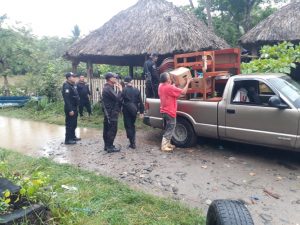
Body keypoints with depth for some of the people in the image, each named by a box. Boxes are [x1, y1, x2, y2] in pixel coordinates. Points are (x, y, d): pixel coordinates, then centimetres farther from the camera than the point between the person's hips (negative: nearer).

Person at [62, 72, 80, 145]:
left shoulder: (73, 85, 13)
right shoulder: (66, 86, -18)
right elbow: (67, 99, -24)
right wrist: (70, 110, -27)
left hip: (75, 108, 10)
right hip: (70, 109, -10)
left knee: (74, 123, 18)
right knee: (69, 124, -4)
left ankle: (73, 136, 30)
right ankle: (68, 139, 4)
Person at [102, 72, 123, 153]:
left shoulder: (107, 87, 15)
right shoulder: (108, 88, -18)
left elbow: (114, 98, 16)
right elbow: (117, 98, -24)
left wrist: (118, 89, 6)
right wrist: (120, 90, -10)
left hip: (108, 112, 11)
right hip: (111, 112, -11)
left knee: (107, 129, 14)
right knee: (112, 130, -5)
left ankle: (106, 145, 22)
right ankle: (110, 147, 0)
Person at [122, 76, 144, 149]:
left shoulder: (123, 90, -12)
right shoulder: (136, 90, 0)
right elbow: (140, 102, 1)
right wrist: (141, 111, 6)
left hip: (127, 111, -4)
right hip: (134, 111, 4)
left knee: (128, 126, 5)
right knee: (132, 125, 19)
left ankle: (132, 143, 2)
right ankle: (133, 141, 22)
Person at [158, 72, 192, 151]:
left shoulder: (160, 86, 3)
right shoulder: (170, 87, -21)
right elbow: (183, 92, -17)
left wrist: (172, 84, 16)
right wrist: (188, 82, -5)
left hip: (164, 111, 9)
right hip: (170, 112, -9)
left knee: (167, 128, 19)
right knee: (169, 129, -1)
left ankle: (167, 144, 26)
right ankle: (164, 146, 0)